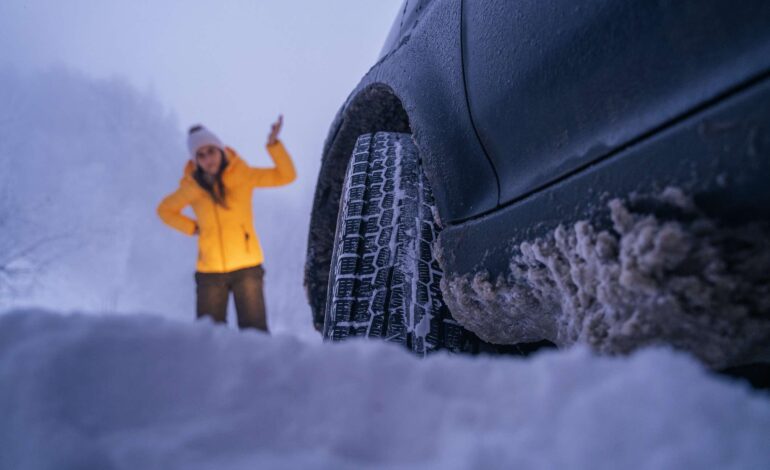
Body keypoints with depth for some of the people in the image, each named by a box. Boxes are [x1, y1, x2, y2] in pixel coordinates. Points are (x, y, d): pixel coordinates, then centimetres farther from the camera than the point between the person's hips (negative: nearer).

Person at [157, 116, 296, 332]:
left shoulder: (243, 175, -4)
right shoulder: (191, 186, -1)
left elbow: (286, 175, -5)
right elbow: (165, 210, 16)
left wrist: (273, 144, -18)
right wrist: (193, 228, 1)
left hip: (247, 267, -1)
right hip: (209, 272, 2)